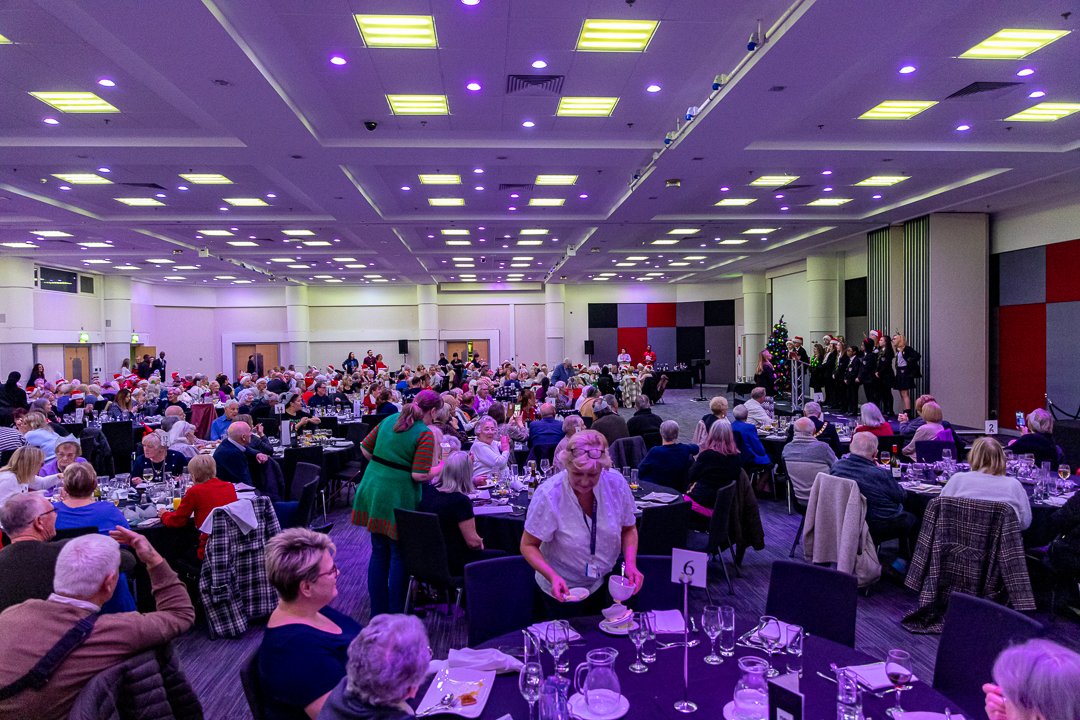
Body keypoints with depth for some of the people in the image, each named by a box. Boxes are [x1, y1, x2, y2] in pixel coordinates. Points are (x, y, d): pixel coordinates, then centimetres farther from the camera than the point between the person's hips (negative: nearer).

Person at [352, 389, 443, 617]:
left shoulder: (389, 420, 7)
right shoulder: (425, 434, -13)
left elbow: (365, 448, 13)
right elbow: (419, 475, -18)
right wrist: (442, 468, -2)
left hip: (372, 492, 6)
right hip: (398, 498, -6)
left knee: (379, 552, 16)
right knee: (399, 556, 7)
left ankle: (377, 611, 25)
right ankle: (395, 613, 15)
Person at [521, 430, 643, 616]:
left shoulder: (616, 483, -17)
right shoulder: (548, 496, -27)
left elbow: (628, 529, -1)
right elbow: (528, 545, -17)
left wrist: (631, 564, -17)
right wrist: (553, 576, -32)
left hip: (604, 583, 3)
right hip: (564, 590, -3)